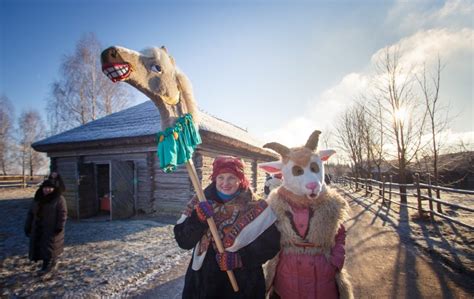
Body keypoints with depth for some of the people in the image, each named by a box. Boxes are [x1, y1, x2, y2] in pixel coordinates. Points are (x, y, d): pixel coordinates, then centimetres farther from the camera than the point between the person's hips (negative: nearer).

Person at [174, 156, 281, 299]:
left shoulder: (254, 208, -12)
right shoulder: (201, 203, -6)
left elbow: (270, 244, -12)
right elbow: (183, 241, -9)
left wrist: (240, 258, -21)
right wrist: (197, 218, -25)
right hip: (204, 279, 2)